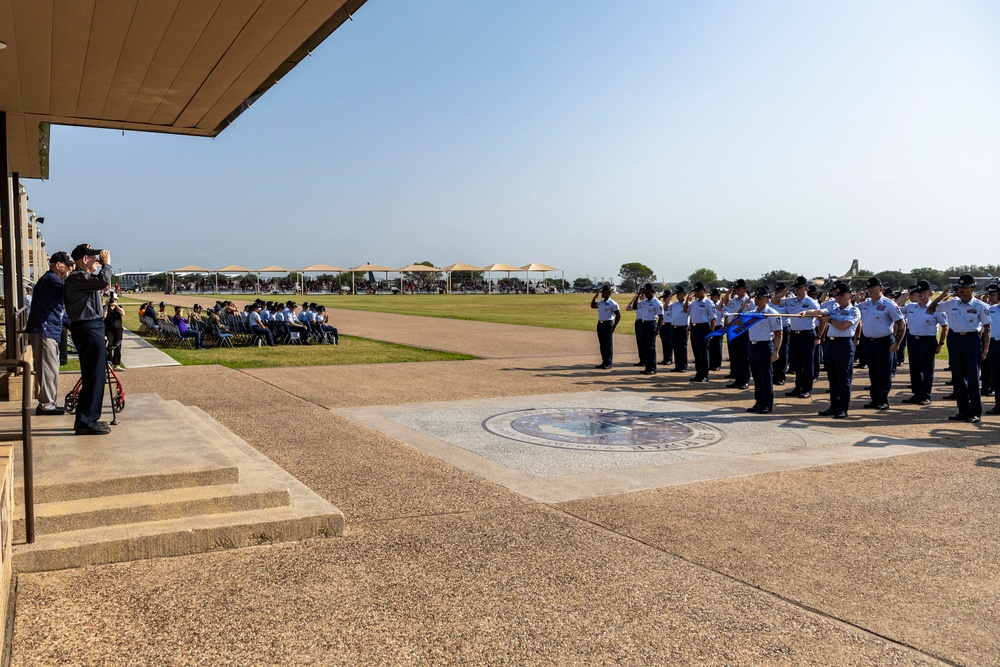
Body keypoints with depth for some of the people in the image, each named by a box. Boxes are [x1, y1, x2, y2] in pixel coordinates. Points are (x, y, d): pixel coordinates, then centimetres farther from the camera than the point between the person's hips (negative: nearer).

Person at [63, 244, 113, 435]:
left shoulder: (83, 277, 19)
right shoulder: (77, 278, -15)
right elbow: (103, 281, -28)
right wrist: (106, 263, -12)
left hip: (92, 328, 11)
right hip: (88, 329, -11)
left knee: (95, 375, 16)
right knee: (93, 376, -9)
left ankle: (88, 419, 25)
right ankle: (85, 422, -5)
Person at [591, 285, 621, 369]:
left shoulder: (612, 303, -11)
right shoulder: (600, 302, 12)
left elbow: (618, 315, -13)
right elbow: (592, 305, 25)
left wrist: (614, 326, -17)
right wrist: (594, 297, 8)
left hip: (608, 324, -8)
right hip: (600, 324, 8)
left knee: (608, 344, -3)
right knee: (602, 344, 11)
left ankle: (609, 363, 2)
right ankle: (604, 362, 18)